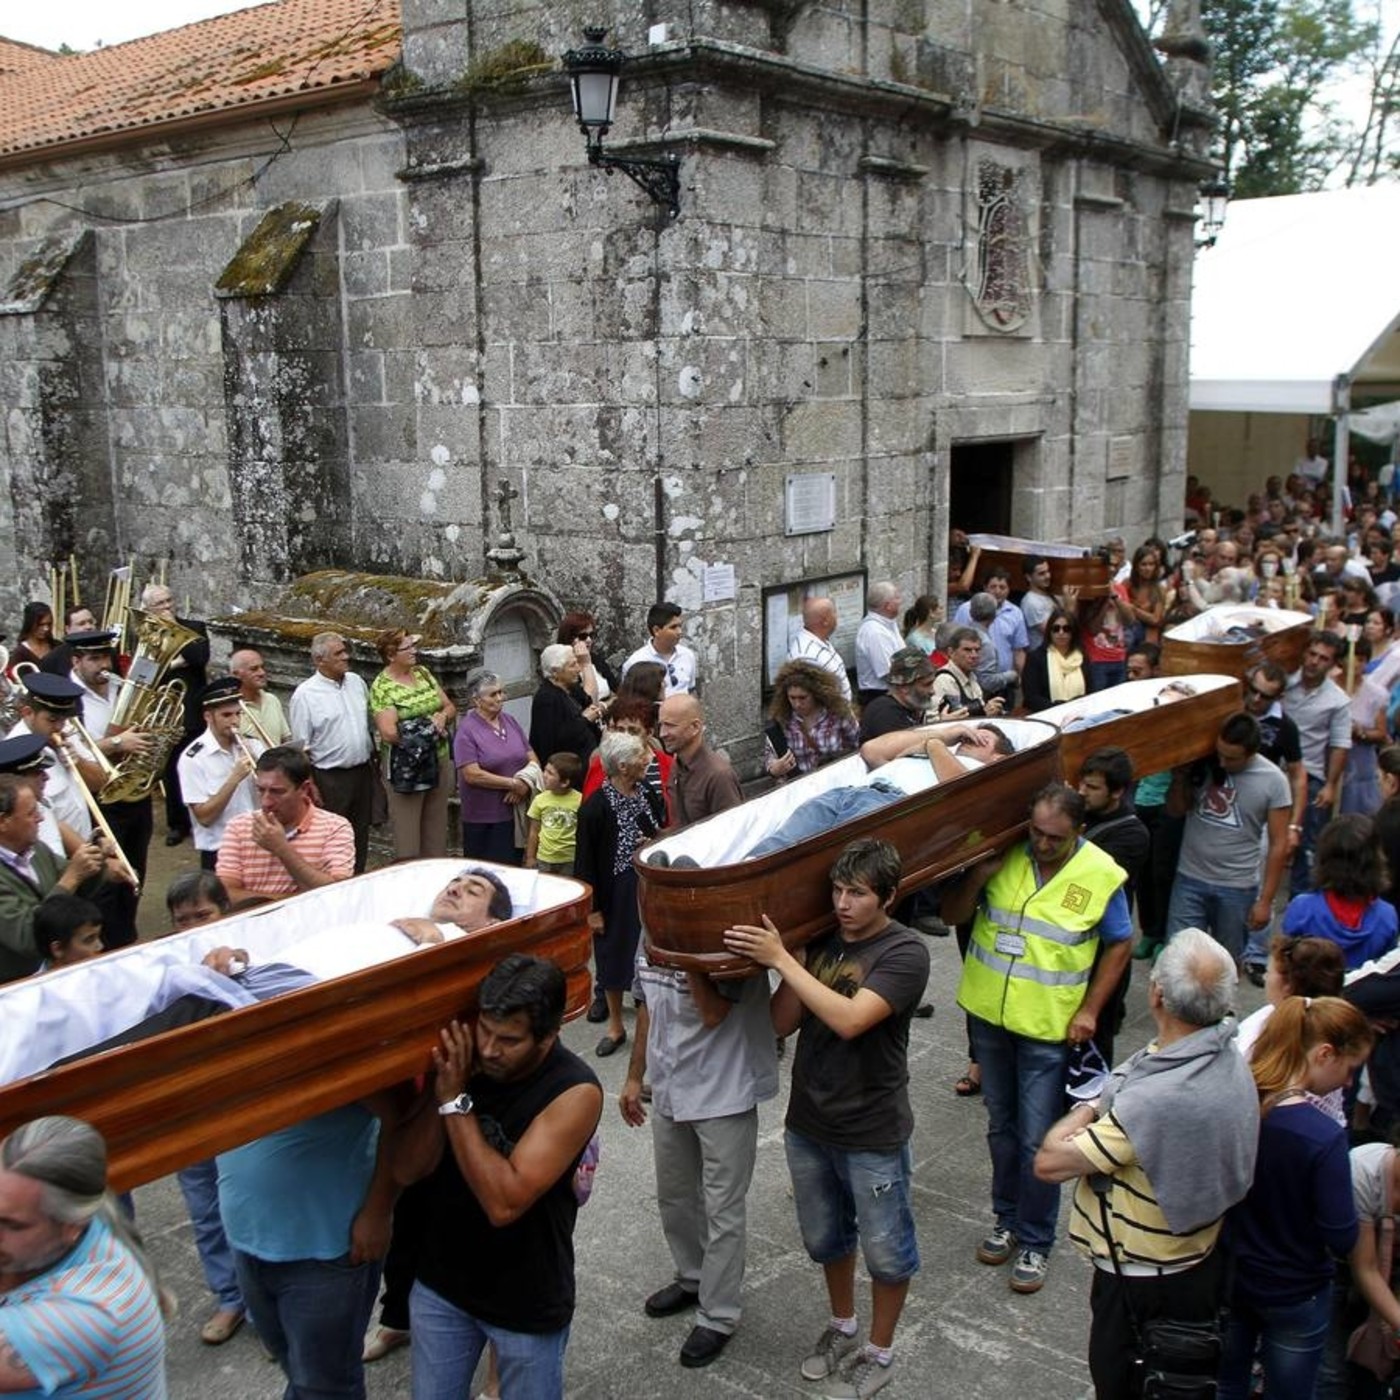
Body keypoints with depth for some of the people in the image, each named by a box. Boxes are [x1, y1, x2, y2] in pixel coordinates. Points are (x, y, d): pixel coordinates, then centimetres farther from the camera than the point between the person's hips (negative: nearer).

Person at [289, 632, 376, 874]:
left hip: (363, 772, 6)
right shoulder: (305, 695, -13)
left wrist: (373, 759, 14)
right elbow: (301, 748, -12)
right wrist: (311, 788, -15)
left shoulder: (356, 682, 5)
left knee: (361, 836, 16)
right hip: (331, 779, -6)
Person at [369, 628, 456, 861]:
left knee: (436, 831, 12)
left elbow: (450, 707, 12)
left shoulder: (423, 673, 8)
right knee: (407, 835, -1)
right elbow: (389, 733, -19)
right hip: (405, 767, -6)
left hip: (439, 761, 6)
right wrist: (428, 729, -13)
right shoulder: (381, 687, -10)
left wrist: (443, 717, -10)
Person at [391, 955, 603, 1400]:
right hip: (440, 1282, 4)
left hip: (527, 1300, -4)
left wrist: (455, 1101, -30)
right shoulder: (460, 1061, -11)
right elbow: (407, 1171, -12)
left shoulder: (575, 1093, -24)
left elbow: (504, 1202, -30)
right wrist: (439, 1091, -26)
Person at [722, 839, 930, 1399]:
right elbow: (782, 1021, -5)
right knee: (825, 1238, 23)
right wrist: (789, 955, -18)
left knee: (885, 1250, 13)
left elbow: (849, 1019, -31)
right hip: (808, 1123, 5)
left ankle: (879, 1353, 34)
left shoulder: (905, 953, -18)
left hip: (872, 1134, -5)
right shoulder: (818, 939, -2)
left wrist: (780, 960, -29)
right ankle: (841, 1327, 47)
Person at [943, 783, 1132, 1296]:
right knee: (1001, 1127, 19)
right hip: (989, 1015, 3)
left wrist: (1089, 1010, -6)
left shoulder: (1101, 875, -12)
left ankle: (1035, 1243, 20)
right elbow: (952, 915, -3)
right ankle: (1007, 1219, 38)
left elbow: (1120, 945, 0)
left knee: (1037, 1141, 3)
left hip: (1048, 1028, -3)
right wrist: (979, 875, -21)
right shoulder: (1003, 855, -8)